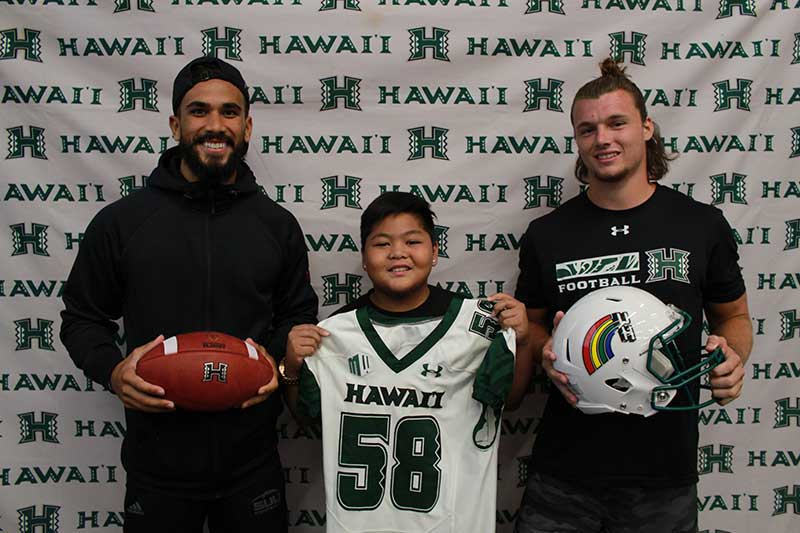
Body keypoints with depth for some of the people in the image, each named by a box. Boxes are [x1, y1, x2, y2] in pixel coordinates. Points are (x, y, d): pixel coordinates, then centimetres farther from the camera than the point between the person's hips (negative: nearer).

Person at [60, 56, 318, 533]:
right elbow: (83, 318, 6)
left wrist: (278, 360, -9)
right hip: (158, 460, -1)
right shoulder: (120, 221, -3)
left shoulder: (278, 224, 1)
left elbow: (299, 315, 11)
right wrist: (112, 369, -13)